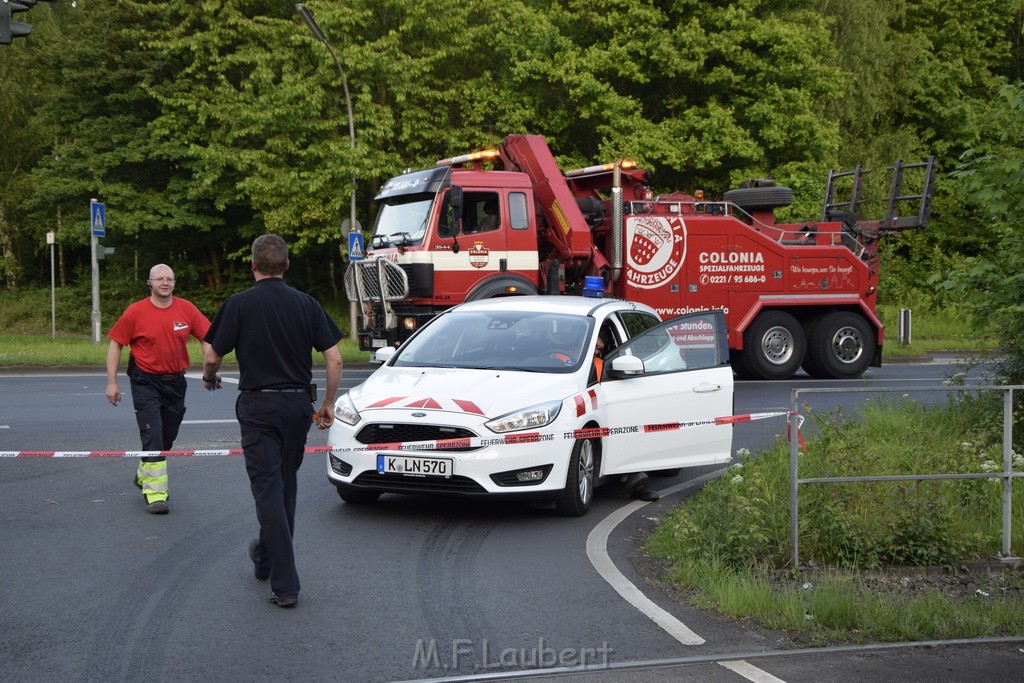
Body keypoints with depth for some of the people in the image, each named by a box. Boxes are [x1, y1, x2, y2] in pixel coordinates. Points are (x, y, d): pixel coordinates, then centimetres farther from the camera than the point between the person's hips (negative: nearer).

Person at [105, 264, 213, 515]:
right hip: (146, 382, -4)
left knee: (167, 438, 15)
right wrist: (112, 382, -7)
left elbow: (206, 337, 3)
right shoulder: (135, 312, -9)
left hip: (175, 382, 4)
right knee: (153, 437, -11)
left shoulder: (186, 309, -2)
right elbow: (115, 344, -3)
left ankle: (143, 475, 39)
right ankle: (155, 493, -7)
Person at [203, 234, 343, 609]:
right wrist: (328, 404, 10)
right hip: (298, 403, 4)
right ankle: (267, 557, 37)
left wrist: (209, 378, 18)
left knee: (268, 488, -3)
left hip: (258, 405, -4)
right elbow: (334, 358, -1)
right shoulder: (306, 303, 2)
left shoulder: (239, 304, -7)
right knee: (286, 484, 20)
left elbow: (212, 357, -5)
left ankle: (285, 583, -8)